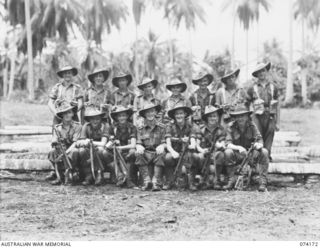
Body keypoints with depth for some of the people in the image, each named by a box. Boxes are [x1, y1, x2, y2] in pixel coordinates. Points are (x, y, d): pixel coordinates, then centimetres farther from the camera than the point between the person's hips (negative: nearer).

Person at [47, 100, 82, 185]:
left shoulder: (77, 126, -2)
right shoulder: (57, 127, 7)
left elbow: (76, 143, -13)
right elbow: (54, 142, -1)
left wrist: (66, 152, -28)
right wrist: (55, 144, -27)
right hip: (61, 151, 2)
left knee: (74, 151, -36)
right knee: (52, 152, -28)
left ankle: (68, 175, -23)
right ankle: (59, 175, -16)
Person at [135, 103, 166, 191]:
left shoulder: (161, 127, 9)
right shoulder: (141, 128, 13)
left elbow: (164, 142, 1)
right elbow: (138, 143, 5)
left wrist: (161, 146, -24)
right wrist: (139, 147, -21)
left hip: (157, 152, -1)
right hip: (146, 152, 2)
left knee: (161, 154, -35)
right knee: (138, 154, -31)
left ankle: (156, 182, -37)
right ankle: (147, 181, -33)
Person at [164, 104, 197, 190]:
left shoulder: (191, 127, 1)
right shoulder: (170, 127, 1)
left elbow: (193, 142, -14)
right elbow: (168, 144, -11)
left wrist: (191, 146, -39)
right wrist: (173, 152, -34)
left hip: (186, 153, 0)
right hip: (175, 152, 0)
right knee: (167, 157, -32)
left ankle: (191, 182, -24)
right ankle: (169, 182, -16)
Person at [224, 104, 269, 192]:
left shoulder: (252, 126, -4)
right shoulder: (231, 127, -8)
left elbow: (260, 140, -11)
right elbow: (228, 144, -17)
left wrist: (259, 145, -37)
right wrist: (238, 148, -37)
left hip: (251, 155, 1)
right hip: (237, 154, -1)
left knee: (264, 152, -26)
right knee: (228, 152, -32)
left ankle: (262, 182, -23)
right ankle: (231, 180, -17)